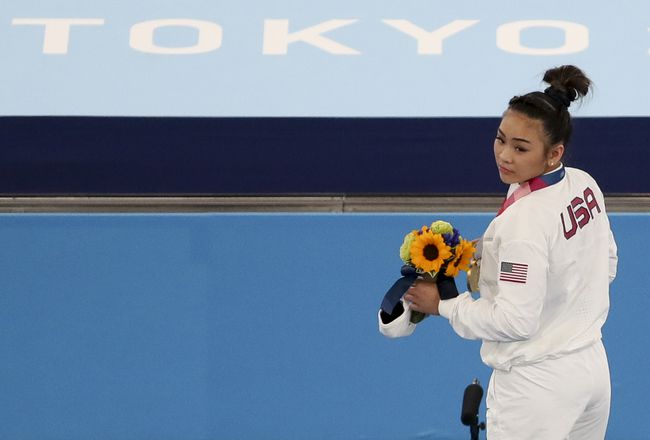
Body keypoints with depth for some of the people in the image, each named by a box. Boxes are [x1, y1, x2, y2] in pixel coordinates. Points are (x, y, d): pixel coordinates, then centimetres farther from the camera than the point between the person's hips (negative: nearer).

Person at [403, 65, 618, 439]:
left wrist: (442, 305, -12)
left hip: (536, 387, -9)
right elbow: (607, 265, 13)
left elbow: (515, 322, -22)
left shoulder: (523, 221, -25)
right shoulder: (585, 184, -1)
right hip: (593, 366, 9)